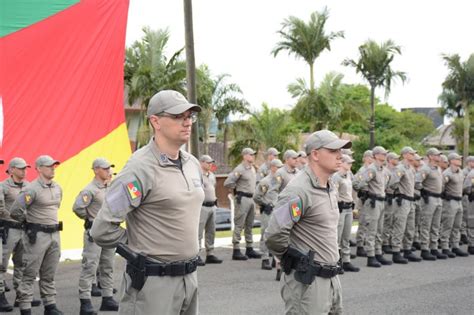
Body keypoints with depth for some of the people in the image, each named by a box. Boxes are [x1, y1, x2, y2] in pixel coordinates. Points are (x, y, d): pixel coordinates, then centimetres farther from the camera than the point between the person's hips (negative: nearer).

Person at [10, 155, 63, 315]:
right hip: (37, 235, -7)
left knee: (49, 275, 14)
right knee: (30, 274, -1)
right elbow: (15, 211, -17)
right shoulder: (32, 189, -14)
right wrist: (28, 221, -2)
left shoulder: (57, 188, 10)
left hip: (54, 234, 7)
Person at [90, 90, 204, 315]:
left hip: (189, 278, 8)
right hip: (153, 282, -8)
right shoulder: (141, 169, -16)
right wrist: (139, 252, -7)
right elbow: (103, 229, -20)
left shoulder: (192, 164, 9)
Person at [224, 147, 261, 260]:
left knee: (249, 225, 13)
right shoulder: (240, 169, -13)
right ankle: (236, 251, -3)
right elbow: (227, 183, -20)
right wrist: (237, 190, -6)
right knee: (239, 225, -5)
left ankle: (249, 249, 21)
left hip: (251, 198, 9)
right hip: (242, 199, -9)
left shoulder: (253, 169, 13)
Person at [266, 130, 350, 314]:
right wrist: (291, 260, -9)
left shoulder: (329, 188, 13)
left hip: (332, 278, 9)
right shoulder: (299, 190, -18)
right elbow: (275, 235, -26)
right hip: (307, 281, -9)